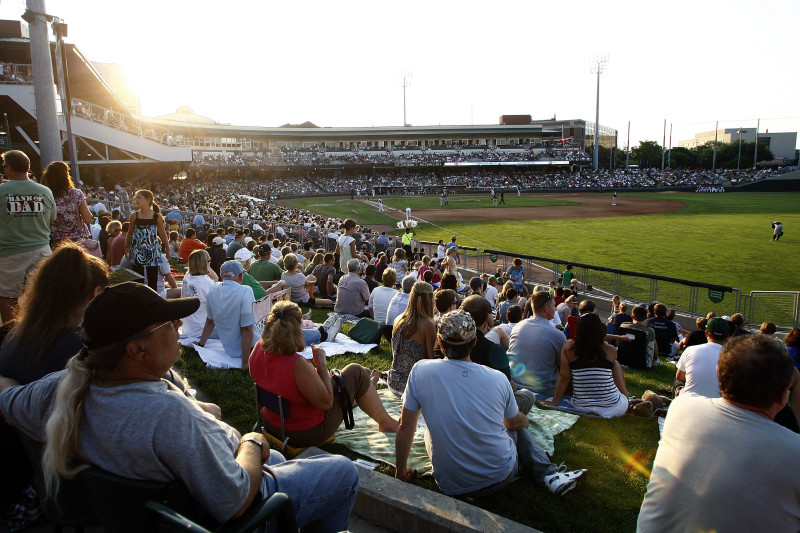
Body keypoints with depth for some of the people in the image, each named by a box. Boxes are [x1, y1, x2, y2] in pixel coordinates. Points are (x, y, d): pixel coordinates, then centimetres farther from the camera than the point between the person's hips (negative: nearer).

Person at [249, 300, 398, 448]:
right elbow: (326, 403, -25)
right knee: (356, 372, 4)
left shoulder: (258, 350, -14)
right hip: (309, 433, -7)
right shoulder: (297, 364, -36)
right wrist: (322, 364, -19)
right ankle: (385, 422, 24)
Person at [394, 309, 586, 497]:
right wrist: (525, 420, 32)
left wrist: (401, 471, 9)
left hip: (450, 486, -1)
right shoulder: (498, 379, -12)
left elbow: (406, 426, -7)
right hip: (500, 478, 2)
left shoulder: (420, 371, -15)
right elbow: (515, 422, 7)